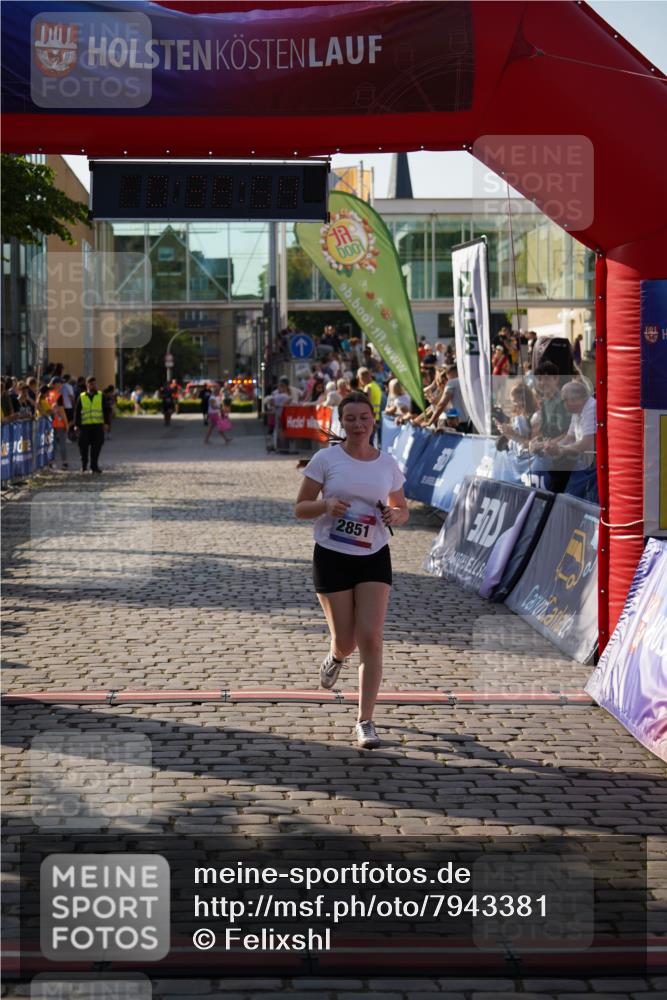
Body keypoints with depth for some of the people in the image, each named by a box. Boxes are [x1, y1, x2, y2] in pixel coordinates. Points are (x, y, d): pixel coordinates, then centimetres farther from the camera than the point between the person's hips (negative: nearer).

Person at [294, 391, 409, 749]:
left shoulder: (387, 464, 5)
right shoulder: (325, 459, -3)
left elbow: (402, 509, 17)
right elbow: (300, 508, -1)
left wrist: (394, 515, -7)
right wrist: (327, 505, -21)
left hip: (374, 558, 2)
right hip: (332, 556, -1)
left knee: (371, 639, -9)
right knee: (346, 642, 2)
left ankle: (365, 721, -1)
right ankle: (336, 657, 42)